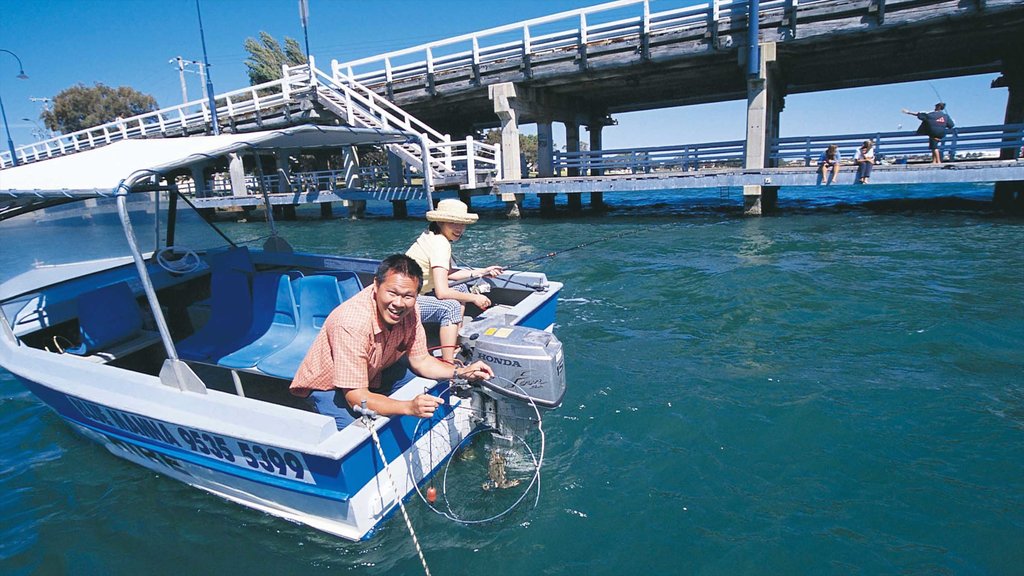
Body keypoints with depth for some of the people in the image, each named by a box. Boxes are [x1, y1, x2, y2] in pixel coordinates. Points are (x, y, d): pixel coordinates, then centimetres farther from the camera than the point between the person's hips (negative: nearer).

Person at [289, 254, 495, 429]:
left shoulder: (408, 309, -17)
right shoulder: (351, 323, -37)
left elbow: (420, 360, -7)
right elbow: (356, 396, -35)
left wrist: (460, 372, -24)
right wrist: (409, 407, -49)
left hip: (373, 373, 6)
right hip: (328, 387, -6)